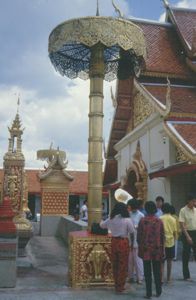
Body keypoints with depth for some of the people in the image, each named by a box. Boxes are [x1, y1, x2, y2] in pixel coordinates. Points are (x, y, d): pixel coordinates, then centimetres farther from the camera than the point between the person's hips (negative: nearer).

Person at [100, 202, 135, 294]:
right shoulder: (127, 220, -12)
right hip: (124, 242, -4)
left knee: (115, 265, 16)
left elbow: (102, 225, 16)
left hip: (114, 242, 5)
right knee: (123, 266, 5)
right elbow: (132, 232, -9)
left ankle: (117, 285, 28)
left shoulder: (111, 219, 1)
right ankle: (120, 288, 12)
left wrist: (101, 221, 36)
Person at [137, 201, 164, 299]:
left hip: (146, 249, -2)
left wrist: (140, 249, 7)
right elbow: (162, 236, 2)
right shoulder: (159, 221, -2)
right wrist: (162, 250, 11)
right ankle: (158, 292, 22)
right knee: (157, 272, 14)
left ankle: (149, 293, 9)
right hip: (157, 249, 2)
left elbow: (139, 236, -4)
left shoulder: (142, 221, -7)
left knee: (147, 273, 5)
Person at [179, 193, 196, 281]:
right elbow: (182, 225, -14)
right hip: (187, 233, -5)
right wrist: (187, 236, -19)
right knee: (186, 255, 5)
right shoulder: (183, 210, -11)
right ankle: (186, 276, 16)